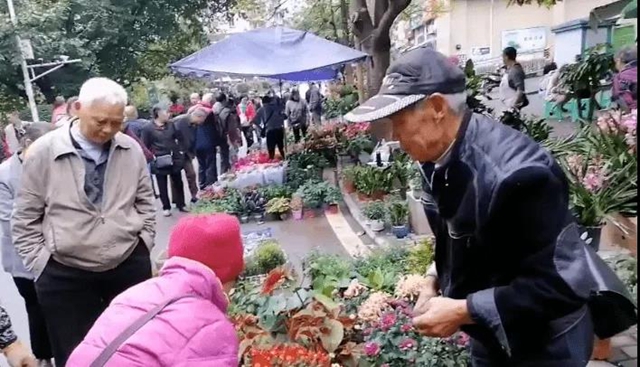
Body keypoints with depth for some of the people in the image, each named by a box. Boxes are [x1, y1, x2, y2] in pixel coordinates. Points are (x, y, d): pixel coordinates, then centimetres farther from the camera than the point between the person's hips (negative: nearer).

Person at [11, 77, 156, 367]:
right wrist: (41, 266, -3)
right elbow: (25, 220, -2)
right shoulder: (43, 152, -8)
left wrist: (143, 246, 6)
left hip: (130, 267, 2)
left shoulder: (131, 149, -1)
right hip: (65, 276, -2)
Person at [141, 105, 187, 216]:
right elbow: (145, 146, -6)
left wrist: (180, 151, 4)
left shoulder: (171, 125, 6)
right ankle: (166, 207, 19)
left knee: (178, 182, 13)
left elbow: (179, 138, 12)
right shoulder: (148, 128, -7)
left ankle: (181, 204, 26)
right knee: (163, 185, 7)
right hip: (159, 162, -4)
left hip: (174, 159, 4)